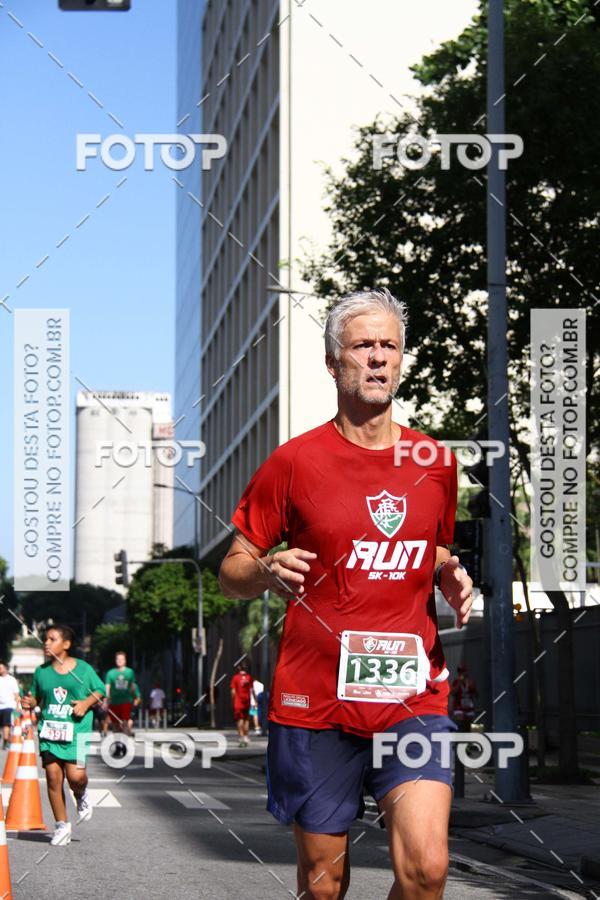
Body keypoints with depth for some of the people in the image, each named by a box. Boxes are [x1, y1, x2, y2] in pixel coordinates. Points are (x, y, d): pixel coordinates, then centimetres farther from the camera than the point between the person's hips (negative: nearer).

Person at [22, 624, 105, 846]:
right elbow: (37, 697, 19)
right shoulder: (41, 672, 9)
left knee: (75, 775, -15)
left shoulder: (83, 669, 2)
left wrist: (87, 703, -8)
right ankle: (62, 826, 10)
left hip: (76, 729, -3)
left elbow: (100, 690, 10)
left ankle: (82, 797, 23)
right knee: (53, 776, -3)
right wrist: (30, 702, -3)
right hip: (49, 729, 3)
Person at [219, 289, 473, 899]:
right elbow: (231, 574, 5)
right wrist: (268, 570, -17)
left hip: (413, 696, 2)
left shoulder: (436, 463, 9)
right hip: (315, 702, -1)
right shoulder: (295, 461, 0)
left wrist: (452, 580, 3)